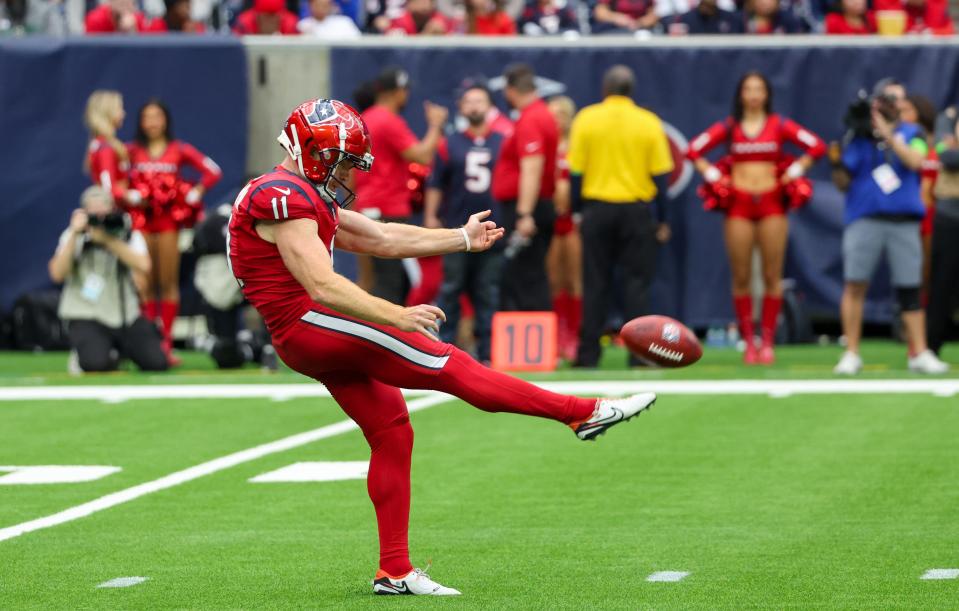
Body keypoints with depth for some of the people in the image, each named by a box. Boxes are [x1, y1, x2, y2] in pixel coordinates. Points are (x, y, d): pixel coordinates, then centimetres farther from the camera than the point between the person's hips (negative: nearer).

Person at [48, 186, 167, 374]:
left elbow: (143, 266, -16)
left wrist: (108, 239, -21)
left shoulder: (129, 235, 4)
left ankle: (120, 350, 17)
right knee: (96, 364, -32)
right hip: (86, 317, -3)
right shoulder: (73, 236, 2)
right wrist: (74, 234, -18)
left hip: (126, 317, 3)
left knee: (156, 362, -14)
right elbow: (58, 274, -13)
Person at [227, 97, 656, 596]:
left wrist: (462, 239, 20)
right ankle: (584, 413, -10)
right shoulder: (284, 199, -16)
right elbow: (322, 286, -25)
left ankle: (394, 571, 12)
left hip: (307, 340, 11)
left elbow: (380, 239, 21)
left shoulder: (308, 197, 18)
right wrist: (397, 316, -32)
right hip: (310, 325, -11)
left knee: (391, 433, 10)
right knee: (448, 366, -11)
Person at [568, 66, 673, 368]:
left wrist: (576, 209, 8)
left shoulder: (586, 119, -1)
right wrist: (662, 218, 7)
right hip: (637, 211, 0)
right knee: (636, 282, 3)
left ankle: (589, 353, 5)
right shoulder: (649, 122, -1)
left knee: (595, 283, 5)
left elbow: (575, 171, -1)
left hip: (597, 208, 0)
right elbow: (660, 174, 0)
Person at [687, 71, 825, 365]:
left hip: (771, 202, -1)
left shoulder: (779, 126, 5)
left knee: (772, 276, -3)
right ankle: (748, 342, 2)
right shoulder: (729, 127, 7)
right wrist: (713, 176, 1)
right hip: (739, 203, 1)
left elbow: (816, 146, 1)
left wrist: (794, 172, -2)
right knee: (741, 277, -2)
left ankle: (768, 341, 1)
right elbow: (694, 150, 8)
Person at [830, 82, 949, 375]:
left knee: (910, 289, 0)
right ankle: (851, 353, -4)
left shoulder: (910, 134, 11)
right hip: (865, 217, -1)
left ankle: (919, 353, 3)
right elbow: (843, 183, 8)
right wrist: (837, 164, -11)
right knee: (855, 284, -8)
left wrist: (887, 134, -13)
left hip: (904, 222, 1)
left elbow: (914, 161, -10)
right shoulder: (858, 136, 9)